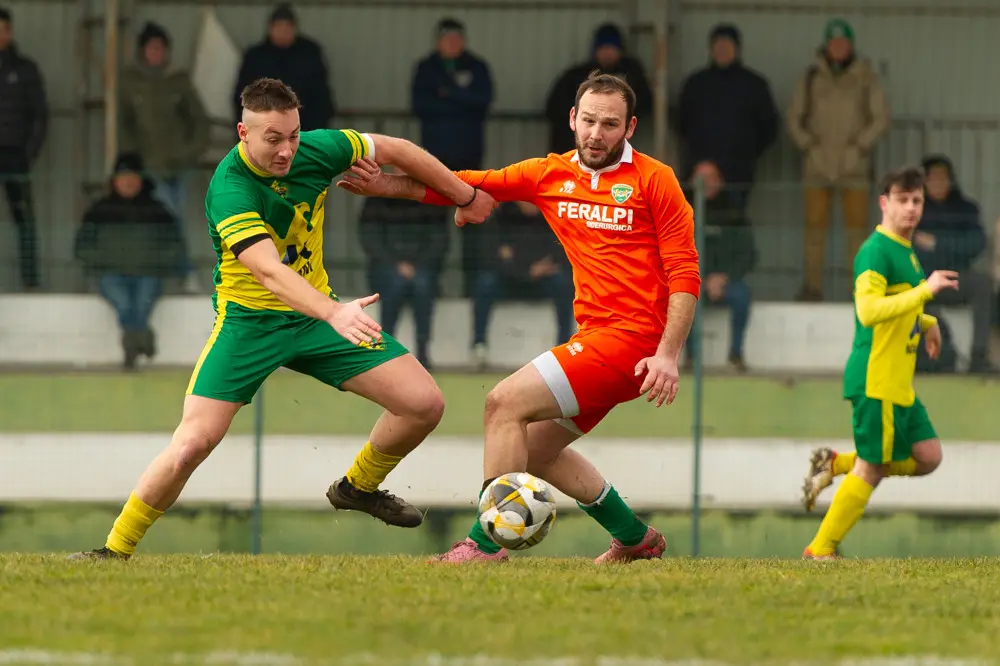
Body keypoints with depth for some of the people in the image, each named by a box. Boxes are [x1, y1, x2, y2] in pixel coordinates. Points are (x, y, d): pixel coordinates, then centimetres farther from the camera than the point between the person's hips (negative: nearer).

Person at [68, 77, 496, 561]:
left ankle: (358, 486, 23)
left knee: (424, 404, -5)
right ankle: (115, 549, -2)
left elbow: (394, 150, 8)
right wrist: (334, 313, -56)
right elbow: (268, 270, -41)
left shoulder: (317, 150, -10)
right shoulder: (230, 189, -27)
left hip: (315, 313, 5)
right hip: (248, 318, -5)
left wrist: (466, 196, 17)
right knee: (193, 442, -20)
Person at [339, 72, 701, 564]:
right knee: (534, 449, 15)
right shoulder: (550, 174, 12)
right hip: (596, 337, 8)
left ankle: (487, 542, -13)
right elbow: (471, 186, 13)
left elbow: (684, 274, -8)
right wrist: (390, 187, 1)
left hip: (632, 338, -8)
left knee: (505, 402, -15)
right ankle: (635, 538, 26)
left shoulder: (654, 180, -5)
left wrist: (668, 355, -17)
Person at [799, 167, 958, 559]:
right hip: (875, 378, -9)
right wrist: (925, 291, -29)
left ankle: (835, 465, 13)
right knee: (872, 468, -5)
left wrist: (926, 321, 20)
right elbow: (868, 310, -29)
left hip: (899, 383, 9)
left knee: (928, 457, 6)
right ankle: (820, 549, 5)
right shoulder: (876, 251, -14)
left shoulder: (905, 252, 16)